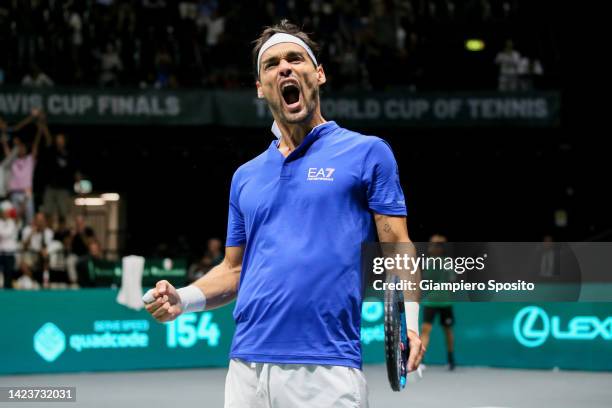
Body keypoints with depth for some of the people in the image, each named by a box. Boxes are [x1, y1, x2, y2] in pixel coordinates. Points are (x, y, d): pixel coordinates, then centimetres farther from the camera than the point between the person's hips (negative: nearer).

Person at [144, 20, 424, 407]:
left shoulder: (367, 152, 4)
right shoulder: (245, 176, 18)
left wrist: (408, 321, -16)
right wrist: (183, 300, 4)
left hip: (327, 371, -5)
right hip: (246, 369, 5)